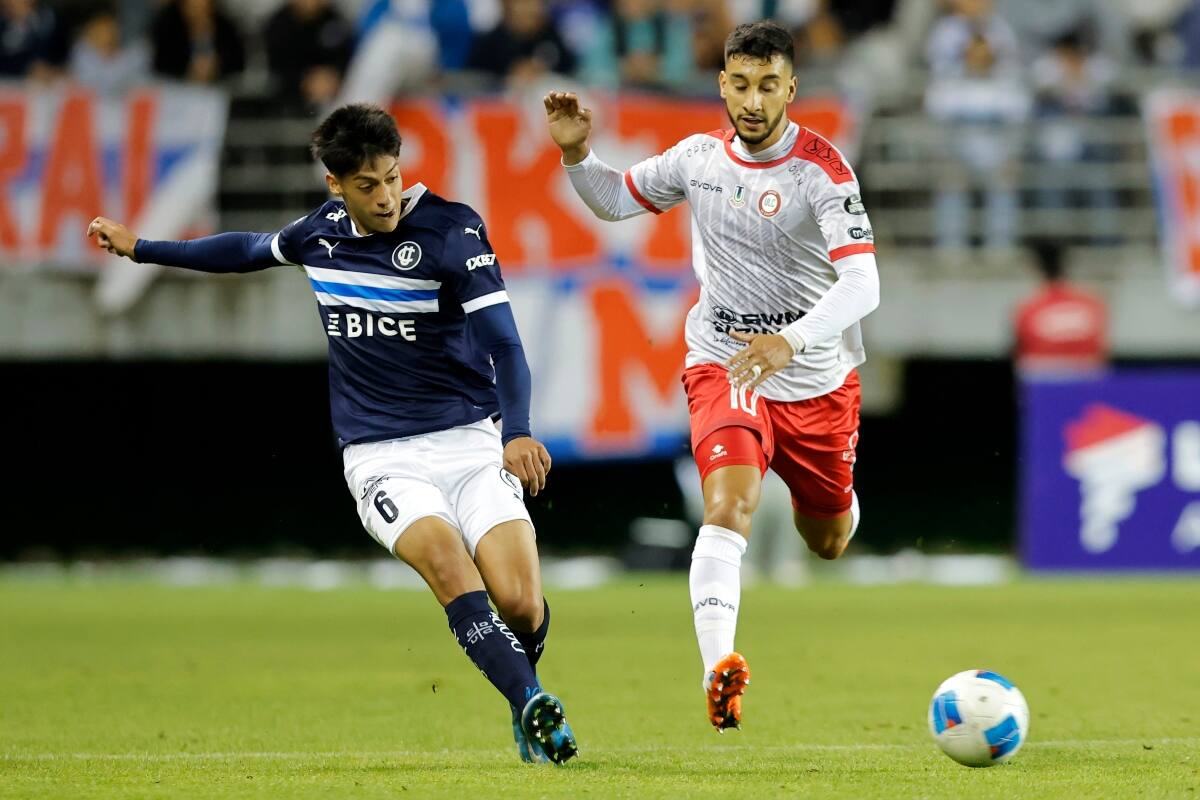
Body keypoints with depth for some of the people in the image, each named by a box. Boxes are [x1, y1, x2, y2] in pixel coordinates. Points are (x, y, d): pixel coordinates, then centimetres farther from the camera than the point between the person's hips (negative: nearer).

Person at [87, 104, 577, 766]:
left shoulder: (450, 228, -9)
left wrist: (518, 432, -31)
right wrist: (141, 249, 34)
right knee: (446, 560, -30)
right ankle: (533, 706, -33)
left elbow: (503, 343, -15)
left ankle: (521, 687, 18)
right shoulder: (324, 230, 6)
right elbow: (253, 250, 28)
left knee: (521, 605, -17)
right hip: (380, 457, 2)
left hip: (468, 440, -2)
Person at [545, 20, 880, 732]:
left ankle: (821, 498, 56)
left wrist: (792, 340, -45)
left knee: (829, 543, 18)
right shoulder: (699, 156, -4)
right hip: (722, 366, 1)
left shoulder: (822, 170, -19)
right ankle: (719, 668, -40)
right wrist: (577, 154, -6)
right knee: (729, 506, -27)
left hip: (816, 378, -1)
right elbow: (617, 200, 15)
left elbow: (862, 284, -29)